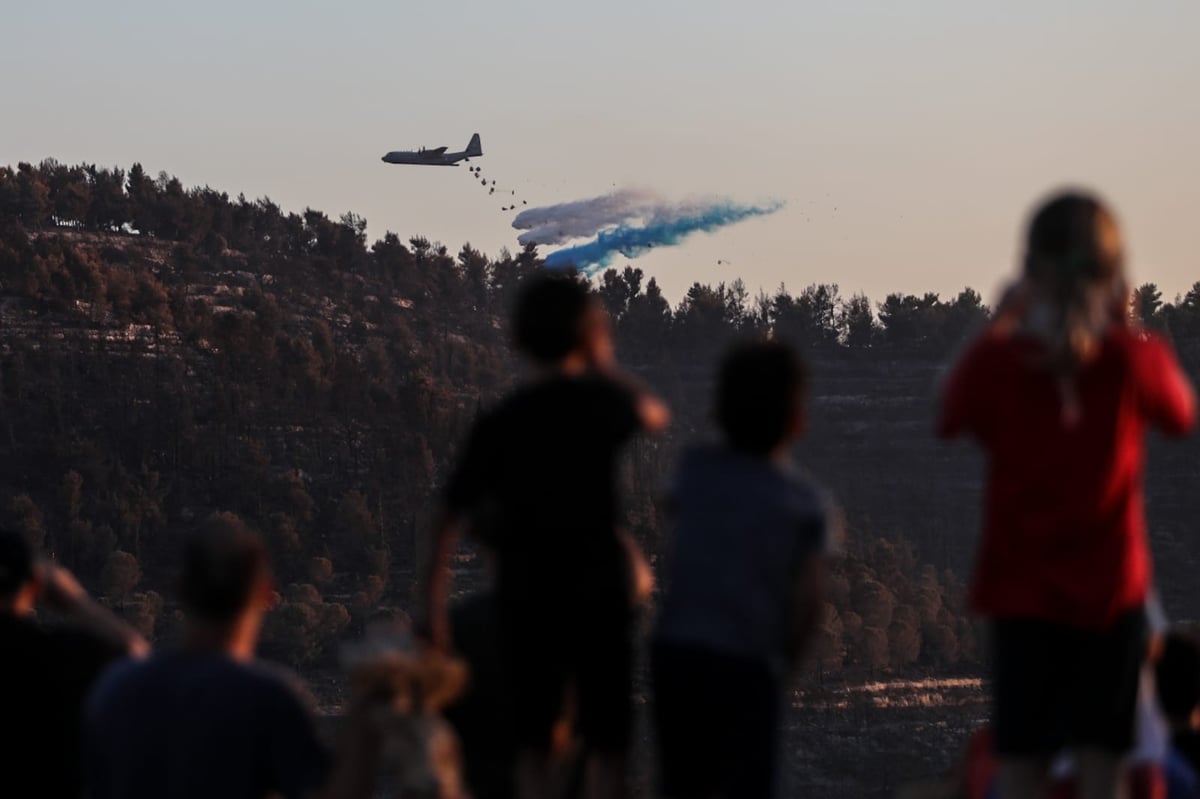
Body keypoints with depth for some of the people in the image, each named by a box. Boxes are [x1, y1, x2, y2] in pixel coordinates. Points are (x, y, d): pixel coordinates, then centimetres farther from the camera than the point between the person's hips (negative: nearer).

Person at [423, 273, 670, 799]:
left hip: (524, 593, 2)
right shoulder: (601, 401, -4)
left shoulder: (500, 421, -1)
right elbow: (654, 414, 19)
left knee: (533, 741, 11)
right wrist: (606, 366, 29)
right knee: (604, 741, 3)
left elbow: (452, 516, -3)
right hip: (596, 589, -2)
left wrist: (434, 603, 2)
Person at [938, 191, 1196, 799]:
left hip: (1023, 593, 0)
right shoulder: (1133, 359, -10)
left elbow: (951, 418, 9)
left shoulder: (996, 362, -11)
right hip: (1112, 590, 0)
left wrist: (997, 330, 13)